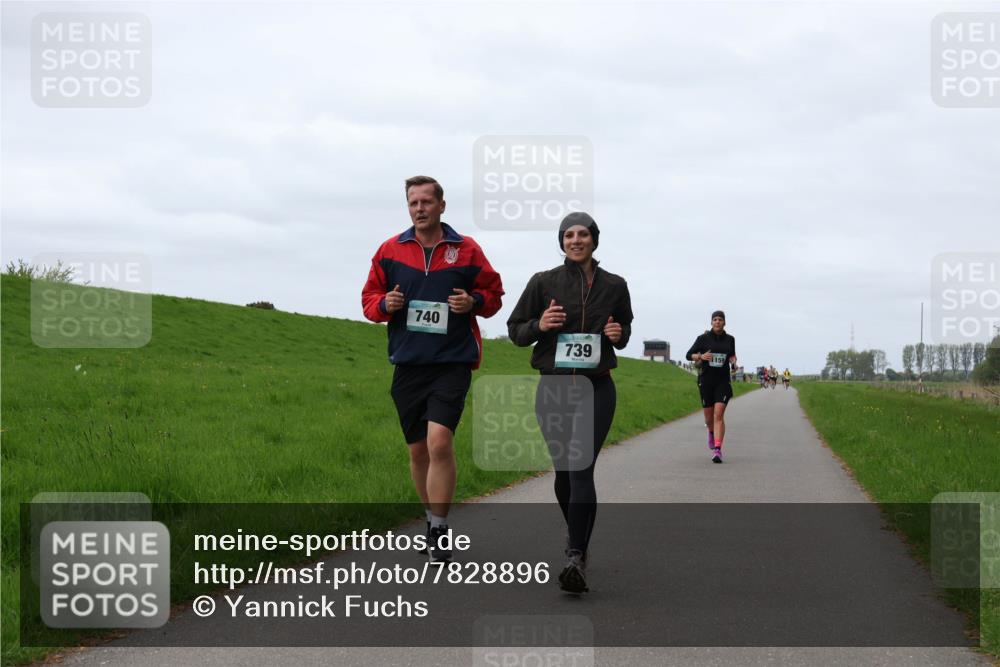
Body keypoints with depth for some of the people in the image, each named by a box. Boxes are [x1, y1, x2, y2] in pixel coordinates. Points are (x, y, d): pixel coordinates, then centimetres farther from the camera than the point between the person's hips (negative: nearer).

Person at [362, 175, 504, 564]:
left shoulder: (466, 251, 2)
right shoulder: (390, 251, 6)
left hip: (452, 363, -3)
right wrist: (384, 304, -9)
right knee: (418, 450, 9)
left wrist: (474, 302, -11)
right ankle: (433, 518, 29)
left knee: (439, 441, -18)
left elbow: (494, 292, 11)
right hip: (407, 363, 3)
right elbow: (369, 298, 14)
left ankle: (438, 532, -11)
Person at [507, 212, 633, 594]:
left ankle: (576, 559, -23)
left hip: (596, 389, -1)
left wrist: (619, 335, -3)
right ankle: (578, 538, 36)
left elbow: (625, 327, 21)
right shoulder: (544, 283, 2)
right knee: (563, 472, 10)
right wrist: (539, 325, -14)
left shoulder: (614, 286, 5)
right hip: (553, 388, 1)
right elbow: (515, 330, 7)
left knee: (581, 468, -17)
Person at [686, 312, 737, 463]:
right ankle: (712, 433, 46)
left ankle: (717, 450, -19)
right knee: (709, 416, 9)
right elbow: (689, 355, 1)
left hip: (723, 381, 0)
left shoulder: (729, 339, 6)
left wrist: (733, 360, 0)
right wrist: (701, 356, -18)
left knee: (719, 415, -14)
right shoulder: (703, 338, -1)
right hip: (706, 380, 0)